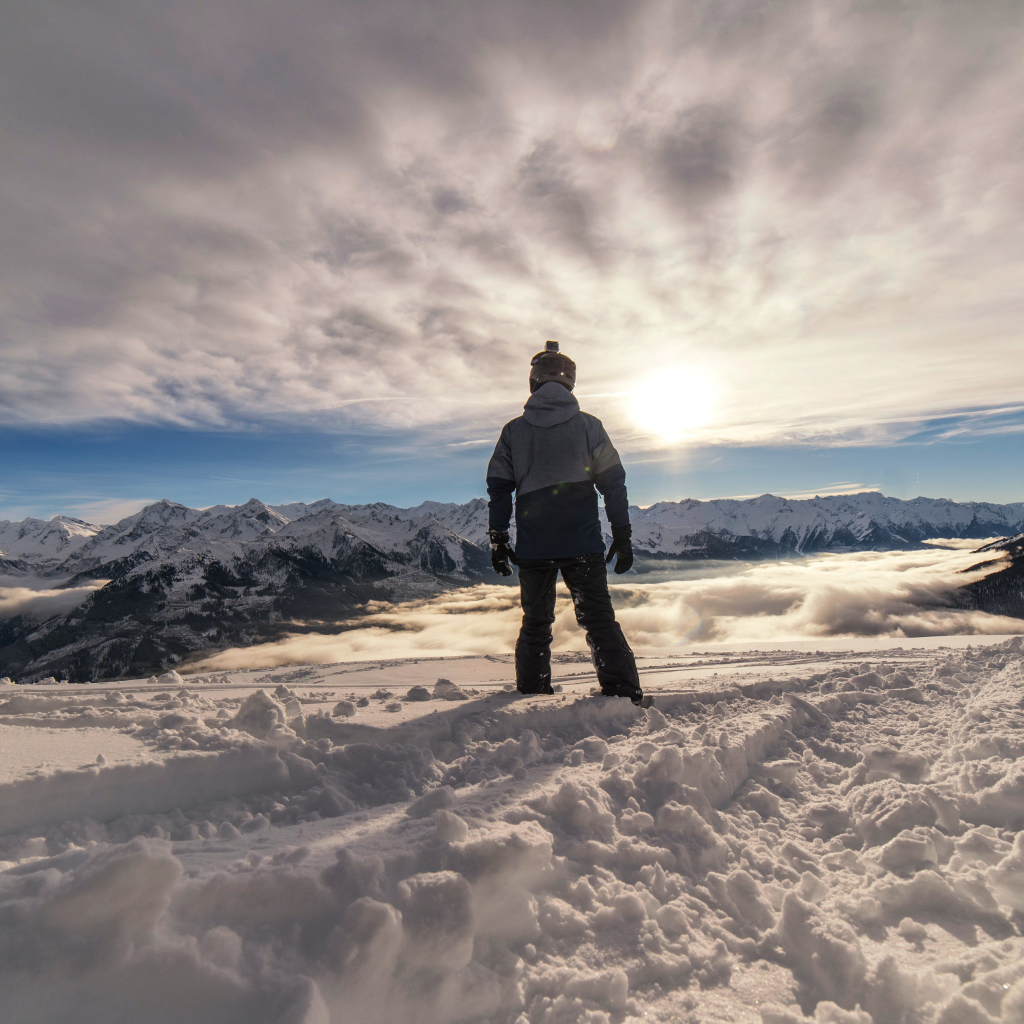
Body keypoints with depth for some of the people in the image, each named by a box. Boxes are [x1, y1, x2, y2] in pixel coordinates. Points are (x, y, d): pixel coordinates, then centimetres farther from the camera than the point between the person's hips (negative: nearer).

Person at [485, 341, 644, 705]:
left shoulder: (513, 430, 5)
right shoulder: (589, 425, 2)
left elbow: (498, 488, 5)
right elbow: (613, 482, 2)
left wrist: (498, 540, 10)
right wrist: (622, 535, 7)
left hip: (533, 546, 2)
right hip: (583, 544, -1)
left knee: (535, 624, 15)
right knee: (600, 620, 6)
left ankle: (532, 698, 17)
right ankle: (625, 696, 0)